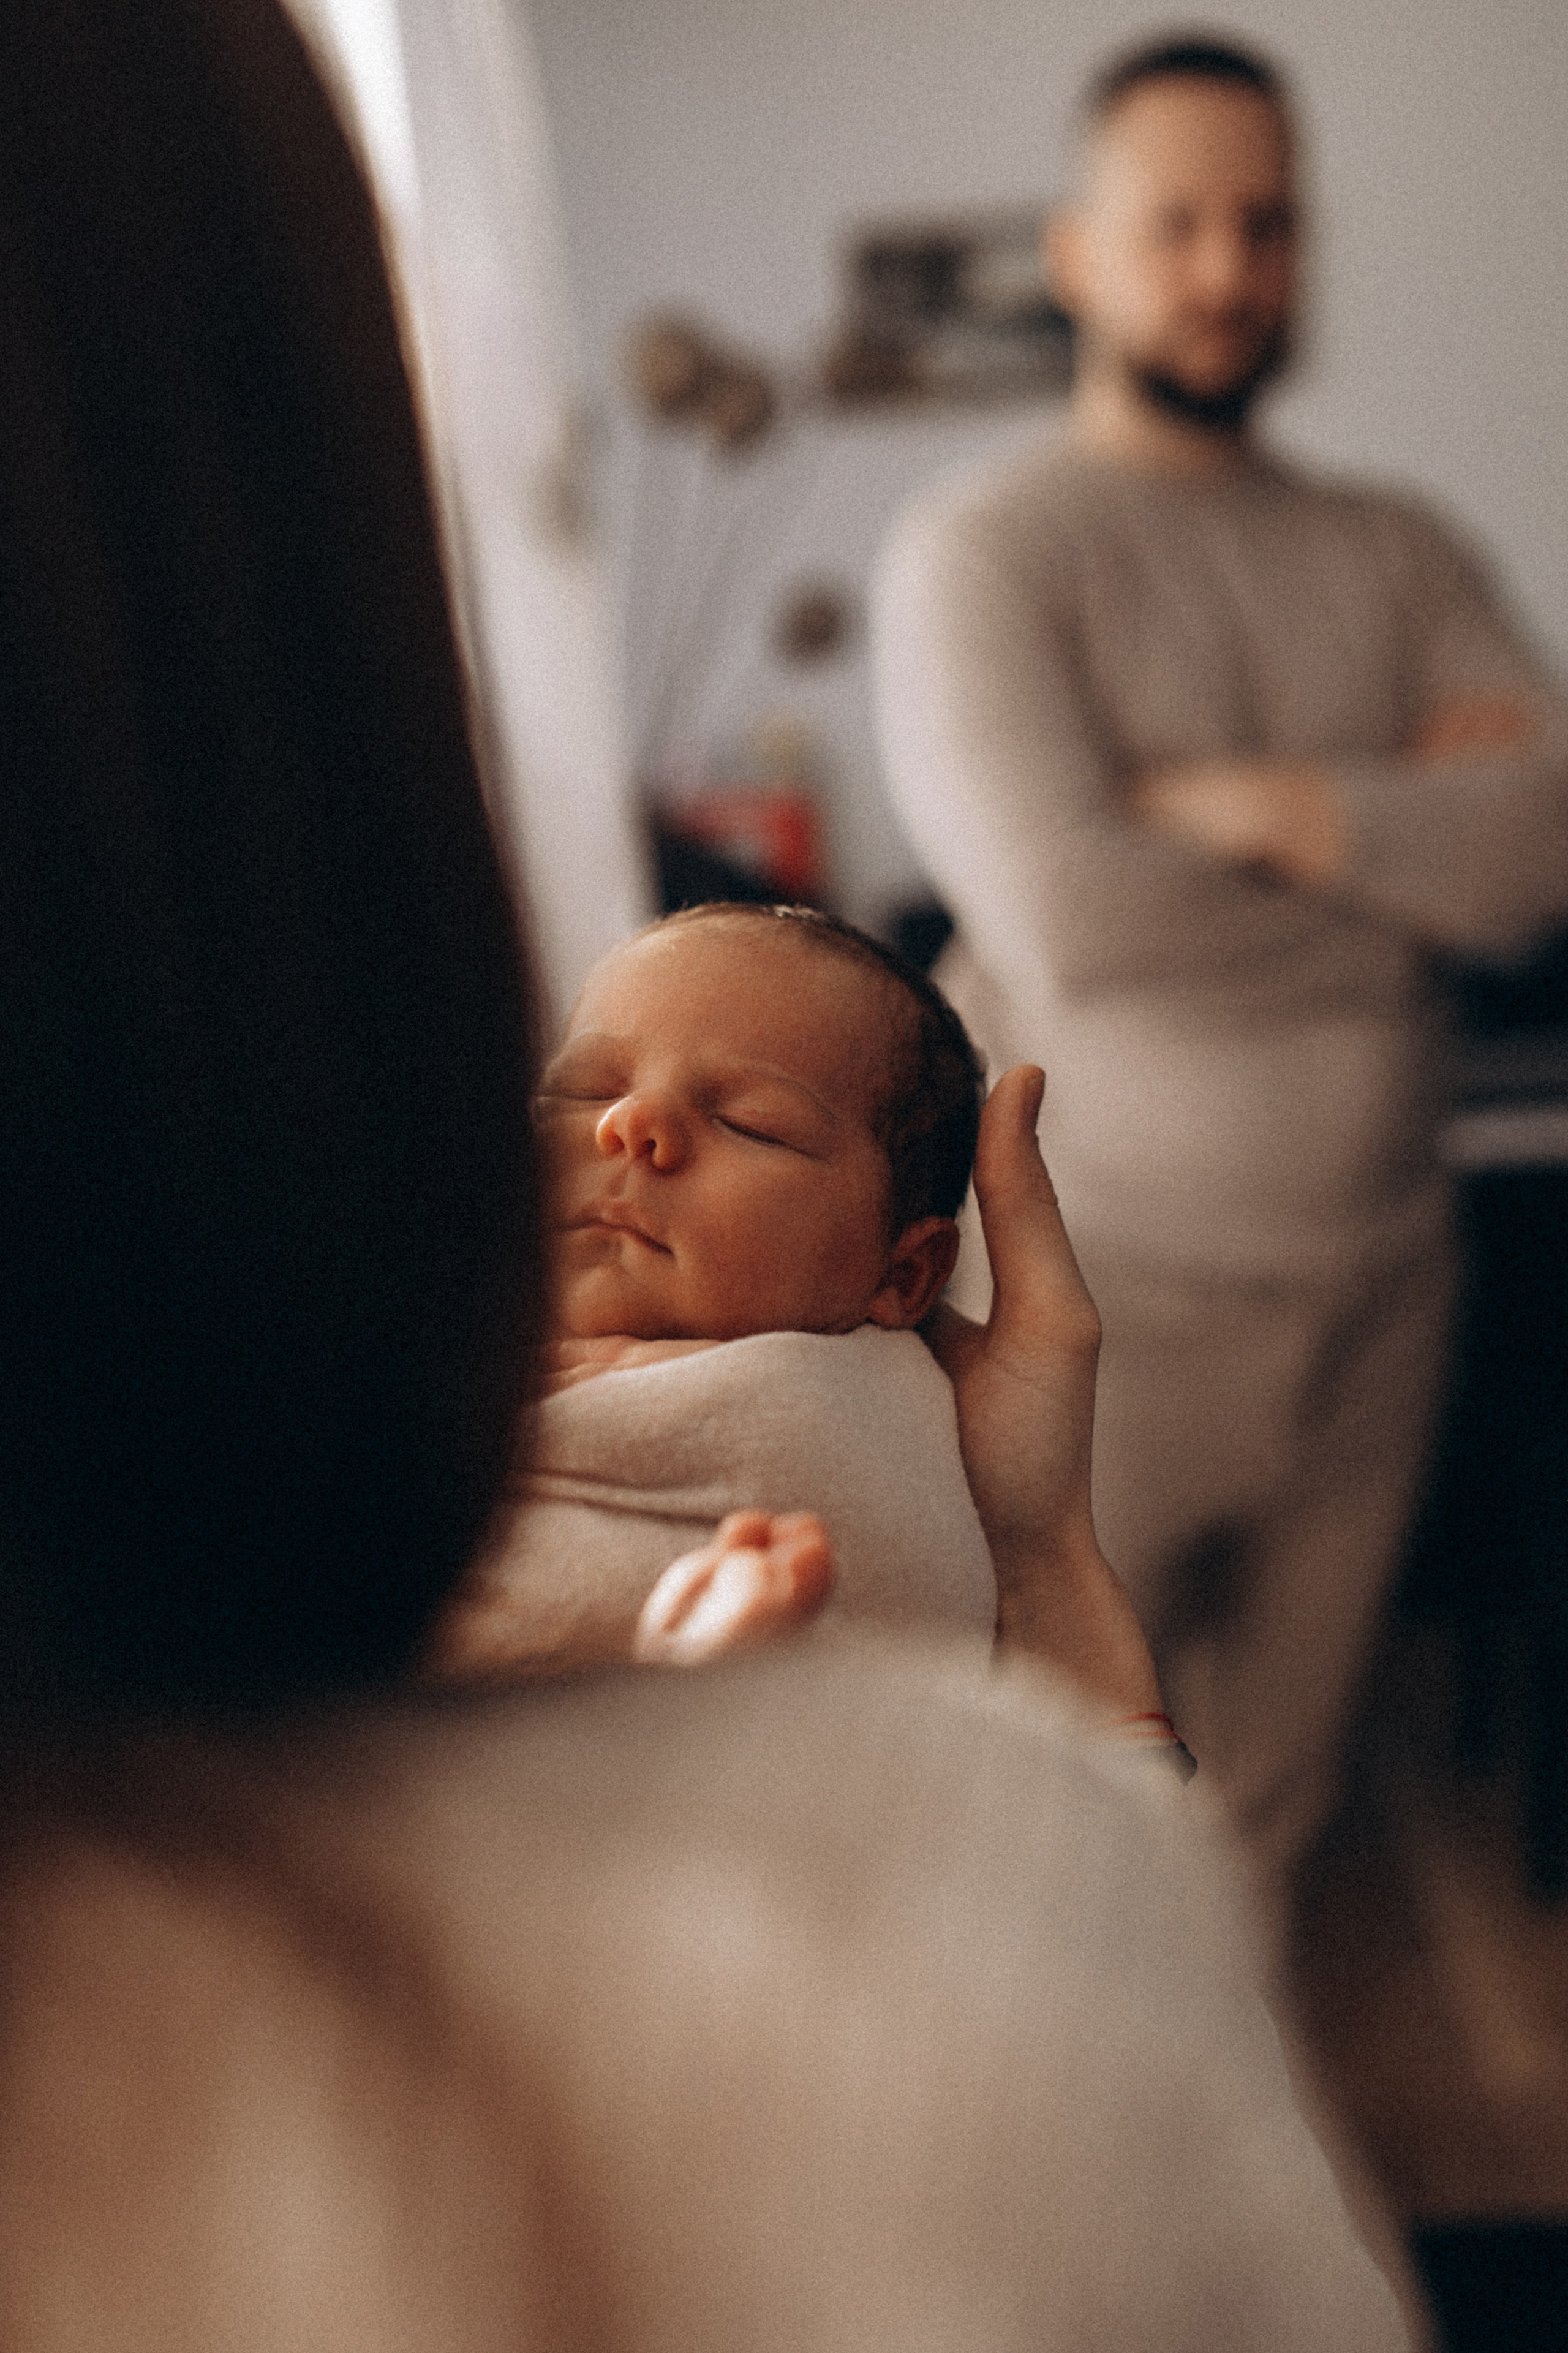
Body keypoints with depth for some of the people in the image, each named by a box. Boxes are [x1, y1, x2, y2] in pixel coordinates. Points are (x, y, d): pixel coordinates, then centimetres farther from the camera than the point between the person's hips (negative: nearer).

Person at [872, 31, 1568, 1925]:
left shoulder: (1399, 558, 8)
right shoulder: (979, 550, -7)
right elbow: (1064, 912, -22)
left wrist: (1255, 805, -17)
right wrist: (1406, 833, -7)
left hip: (1372, 1294, 4)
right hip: (1101, 1302, -4)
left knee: (1270, 1803, 17)